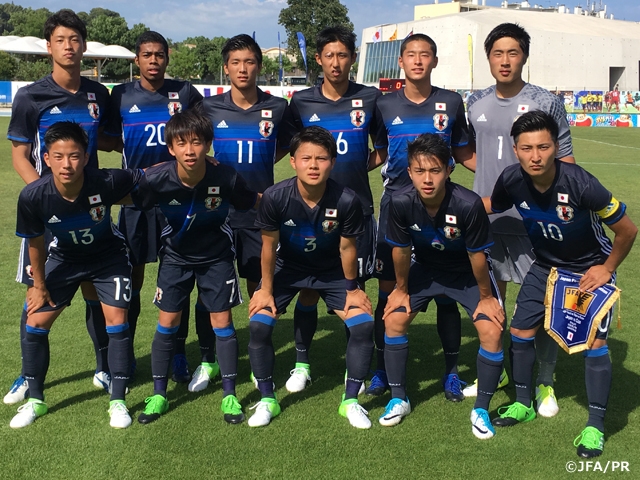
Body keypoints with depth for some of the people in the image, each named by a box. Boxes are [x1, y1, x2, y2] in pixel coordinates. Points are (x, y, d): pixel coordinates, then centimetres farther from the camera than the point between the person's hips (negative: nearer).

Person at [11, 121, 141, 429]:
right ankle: (35, 400, 22)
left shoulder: (107, 182, -36)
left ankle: (117, 401, 7)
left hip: (109, 256, -2)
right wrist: (39, 284, 0)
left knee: (117, 320, -10)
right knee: (35, 323, 1)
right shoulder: (33, 196, -30)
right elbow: (35, 242, -11)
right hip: (64, 258, 2)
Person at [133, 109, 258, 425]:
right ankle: (158, 395, 18)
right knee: (167, 322, 4)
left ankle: (229, 395, 16)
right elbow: (136, 204, -5)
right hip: (176, 254, 1)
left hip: (216, 255, -1)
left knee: (221, 321, 2)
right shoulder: (156, 179, -25)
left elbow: (253, 204, -8)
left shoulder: (226, 178, -26)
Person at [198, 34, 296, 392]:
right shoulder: (209, 107, 0)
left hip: (260, 213, 0)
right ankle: (207, 362, 21)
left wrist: (261, 164, 5)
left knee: (260, 289, 7)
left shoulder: (278, 108, -1)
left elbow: (291, 144, 14)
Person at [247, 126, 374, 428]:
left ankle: (350, 401, 5)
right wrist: (266, 289, -5)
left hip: (332, 272, 0)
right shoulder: (275, 197, -28)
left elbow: (347, 248, -12)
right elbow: (269, 246, -13)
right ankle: (267, 400, 7)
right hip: (288, 268, 0)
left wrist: (352, 289, -1)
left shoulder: (347, 200, -28)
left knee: (364, 324, -15)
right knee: (258, 324, -16)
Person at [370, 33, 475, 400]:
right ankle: (383, 369, 19)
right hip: (396, 206, 1)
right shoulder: (385, 105, 6)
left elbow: (464, 153, 11)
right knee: (389, 290, 4)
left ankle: (452, 371, 19)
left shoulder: (451, 103, 4)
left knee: (446, 291, 3)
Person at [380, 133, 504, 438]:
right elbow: (401, 249, -13)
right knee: (394, 319, -6)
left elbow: (477, 255, -22)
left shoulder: (468, 204, -36)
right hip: (426, 267, 3)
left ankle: (481, 410, 7)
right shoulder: (401, 202, -29)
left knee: (492, 331, -14)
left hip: (468, 273, -2)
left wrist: (486, 297, -10)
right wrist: (401, 290, -1)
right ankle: (399, 399, 14)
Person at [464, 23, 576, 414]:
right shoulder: (476, 103, 7)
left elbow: (564, 159, -2)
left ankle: (546, 383, 16)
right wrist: (490, 188, 13)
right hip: (486, 217, 4)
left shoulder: (546, 103, -4)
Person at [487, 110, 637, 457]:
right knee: (520, 330, 4)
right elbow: (491, 207, 4)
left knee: (594, 341, -12)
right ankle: (523, 404, 26)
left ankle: (595, 427, 4)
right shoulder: (511, 180, -23)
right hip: (545, 265, 4)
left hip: (591, 267, -4)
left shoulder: (581, 184, -34)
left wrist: (606, 270, -12)